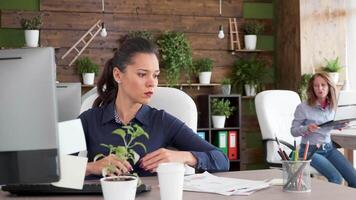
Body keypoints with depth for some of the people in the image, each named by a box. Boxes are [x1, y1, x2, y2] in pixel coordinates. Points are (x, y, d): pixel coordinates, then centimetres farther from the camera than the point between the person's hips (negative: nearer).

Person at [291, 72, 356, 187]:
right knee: (336, 179, -25)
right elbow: (293, 131, -5)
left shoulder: (331, 106, 5)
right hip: (310, 150, -5)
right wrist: (307, 129, -24)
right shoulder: (303, 108, -11)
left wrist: (339, 125, 0)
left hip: (329, 148, 5)